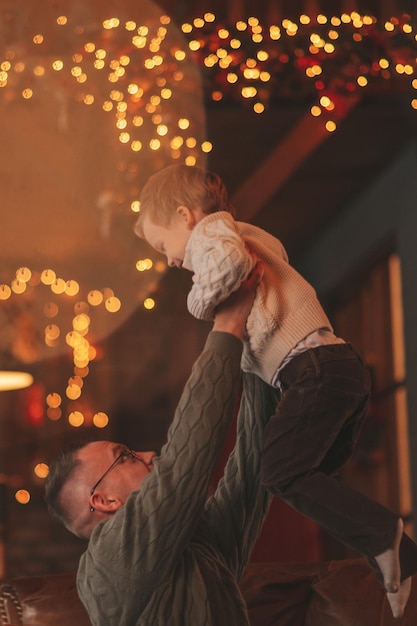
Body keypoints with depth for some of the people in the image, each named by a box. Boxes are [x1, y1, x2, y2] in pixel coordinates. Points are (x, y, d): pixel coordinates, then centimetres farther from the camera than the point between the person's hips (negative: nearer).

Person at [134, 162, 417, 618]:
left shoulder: (209, 229, -1)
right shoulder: (250, 236, 30)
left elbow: (228, 259, -24)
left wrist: (201, 303, -8)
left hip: (315, 368, -10)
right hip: (345, 366, 10)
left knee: (282, 473, -11)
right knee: (312, 479, 12)